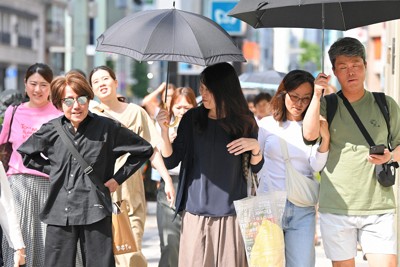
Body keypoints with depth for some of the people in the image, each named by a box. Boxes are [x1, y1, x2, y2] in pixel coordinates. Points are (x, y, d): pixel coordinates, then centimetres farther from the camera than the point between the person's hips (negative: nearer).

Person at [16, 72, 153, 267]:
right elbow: (25, 153, 22)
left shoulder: (108, 128, -2)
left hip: (96, 213, -2)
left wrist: (118, 178, 5)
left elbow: (144, 150, 8)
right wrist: (51, 170, 10)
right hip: (59, 214, 2)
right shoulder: (51, 130, 4)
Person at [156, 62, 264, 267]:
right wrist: (164, 129, -14)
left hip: (230, 213, 0)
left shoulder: (243, 122, 2)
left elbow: (255, 168, 8)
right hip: (196, 213, 1)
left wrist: (255, 147, -11)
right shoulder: (192, 119, 2)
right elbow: (170, 161, 0)